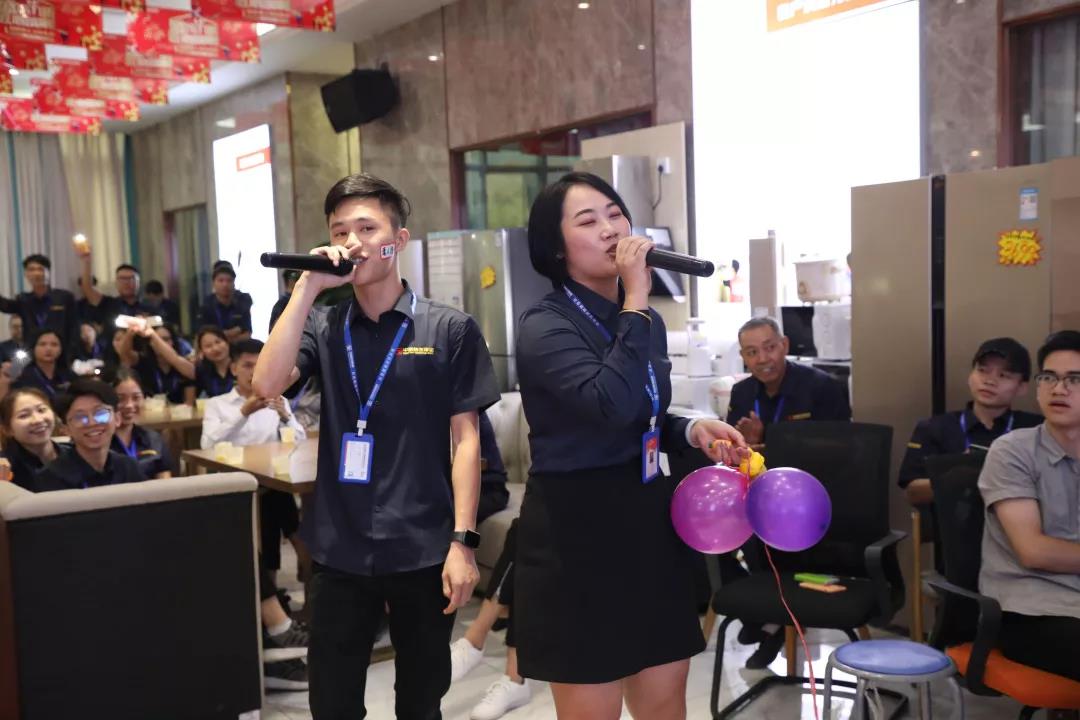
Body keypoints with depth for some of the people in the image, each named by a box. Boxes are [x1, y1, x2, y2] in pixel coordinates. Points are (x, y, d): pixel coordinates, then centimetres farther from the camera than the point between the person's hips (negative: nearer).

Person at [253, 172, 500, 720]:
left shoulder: (450, 329, -2)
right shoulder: (323, 326, 5)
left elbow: (465, 439, -3)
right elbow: (266, 384, -12)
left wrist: (463, 541, -8)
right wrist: (308, 286, -13)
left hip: (424, 549, -2)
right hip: (339, 550, 2)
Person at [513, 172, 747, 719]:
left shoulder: (644, 320, 11)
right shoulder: (545, 326, -14)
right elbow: (613, 404, -32)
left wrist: (692, 430, 1)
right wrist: (635, 300, -23)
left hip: (650, 518, 7)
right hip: (578, 530, -7)